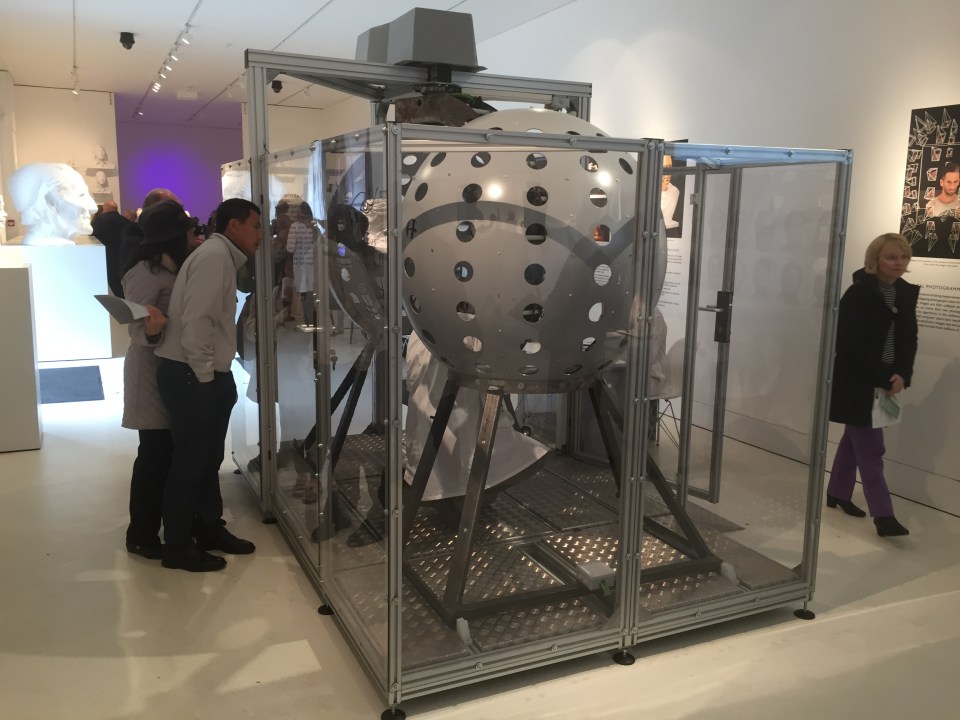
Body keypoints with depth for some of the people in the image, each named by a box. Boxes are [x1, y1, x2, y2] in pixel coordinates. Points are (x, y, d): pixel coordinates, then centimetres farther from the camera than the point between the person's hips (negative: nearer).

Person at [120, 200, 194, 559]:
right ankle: (141, 536, 10)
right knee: (155, 454, -2)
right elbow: (136, 331, -19)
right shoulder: (146, 273, -16)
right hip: (154, 372, -9)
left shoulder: (174, 268, 11)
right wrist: (151, 330, -41)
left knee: (171, 452, 14)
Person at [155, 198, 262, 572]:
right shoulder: (215, 256, -15)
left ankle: (210, 530, 32)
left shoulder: (224, 258, 16)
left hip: (206, 376, 10)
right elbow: (196, 323, -23)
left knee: (208, 459, 18)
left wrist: (216, 376, 11)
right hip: (192, 377, -10)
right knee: (189, 462, 1)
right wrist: (204, 376, -16)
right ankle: (178, 547, 14)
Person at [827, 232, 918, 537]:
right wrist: (883, 379, -18)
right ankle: (883, 515, -3)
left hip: (886, 382, 7)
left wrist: (902, 375, -9)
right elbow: (853, 344, -19)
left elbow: (909, 339, 7)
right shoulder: (858, 294, -15)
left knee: (855, 439, 18)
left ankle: (837, 492, 33)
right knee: (871, 448, -6)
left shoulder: (907, 293, 5)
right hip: (858, 383, -7)